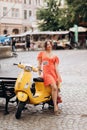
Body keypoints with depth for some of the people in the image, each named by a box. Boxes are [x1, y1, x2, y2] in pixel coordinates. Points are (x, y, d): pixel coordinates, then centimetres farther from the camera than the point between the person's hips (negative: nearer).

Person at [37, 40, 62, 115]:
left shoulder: (55, 56, 14)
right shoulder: (42, 53, 12)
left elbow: (56, 67, 7)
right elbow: (39, 64, 12)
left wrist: (58, 77, -3)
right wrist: (39, 73, 4)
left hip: (54, 73, 4)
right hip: (47, 73, -4)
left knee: (57, 89, 0)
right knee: (54, 87, -24)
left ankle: (56, 105, 18)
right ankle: (55, 107, -21)